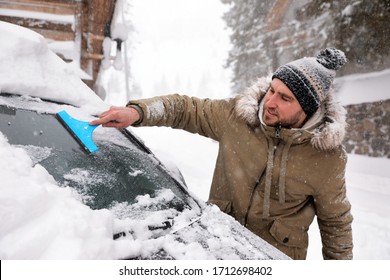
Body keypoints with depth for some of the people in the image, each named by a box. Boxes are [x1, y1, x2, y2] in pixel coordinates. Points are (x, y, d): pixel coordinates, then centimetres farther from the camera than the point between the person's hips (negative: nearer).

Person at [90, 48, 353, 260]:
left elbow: (336, 221, -2)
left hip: (277, 254, -1)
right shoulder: (238, 114, -13)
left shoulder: (328, 156, -15)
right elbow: (186, 108, -5)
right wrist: (137, 111, -20)